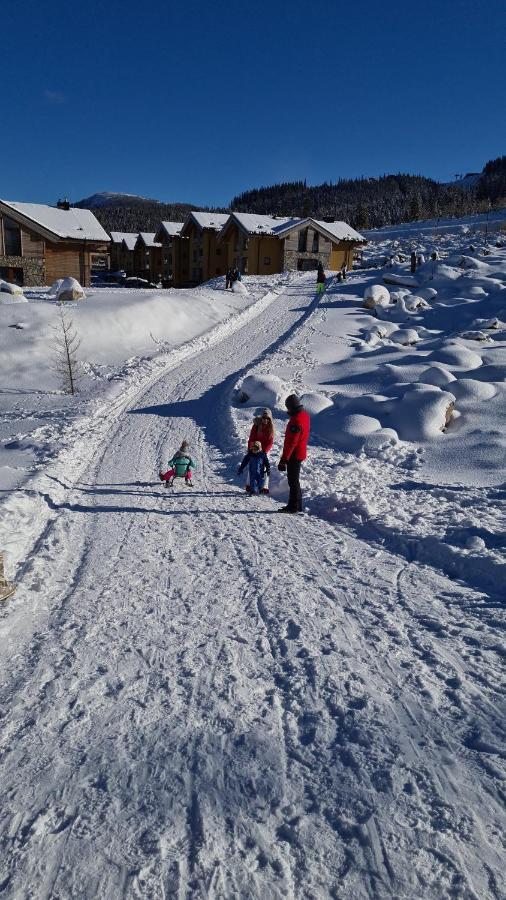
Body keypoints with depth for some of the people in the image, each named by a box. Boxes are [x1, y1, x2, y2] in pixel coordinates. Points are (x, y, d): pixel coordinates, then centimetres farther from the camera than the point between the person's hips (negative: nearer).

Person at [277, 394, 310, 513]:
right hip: (300, 453, 10)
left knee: (293, 481, -1)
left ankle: (293, 506, 5)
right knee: (295, 480, 18)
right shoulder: (305, 415, 8)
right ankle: (297, 505, 25)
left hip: (294, 455, -10)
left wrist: (284, 459, -23)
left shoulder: (296, 420, -24)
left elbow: (291, 442, -25)